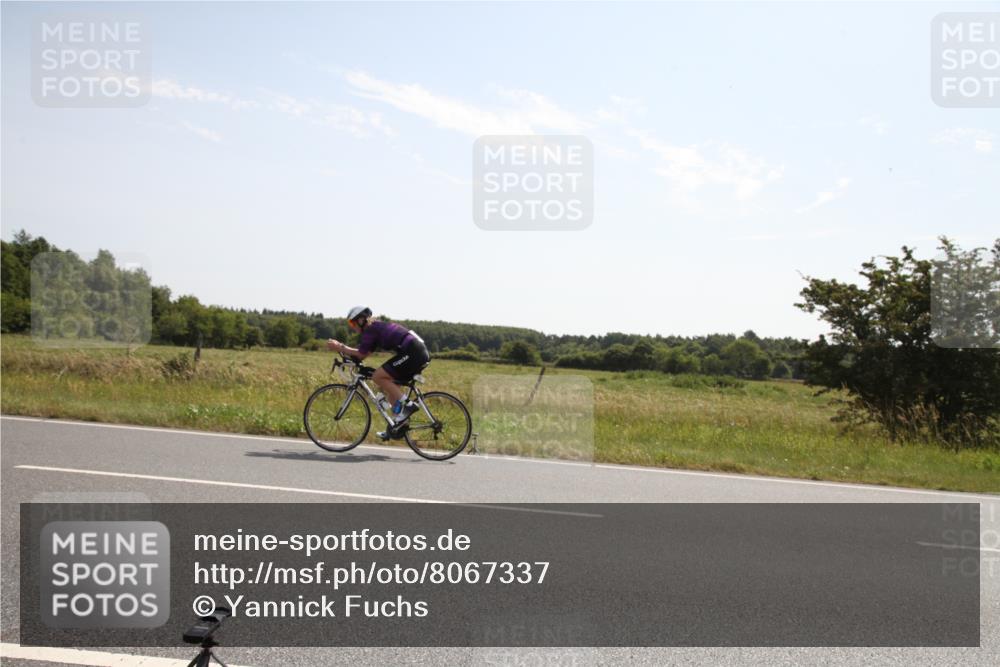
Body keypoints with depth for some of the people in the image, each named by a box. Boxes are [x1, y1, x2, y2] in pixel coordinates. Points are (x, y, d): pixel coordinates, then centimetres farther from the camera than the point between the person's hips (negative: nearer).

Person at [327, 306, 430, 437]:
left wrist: (339, 348, 3)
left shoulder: (370, 329, -5)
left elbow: (361, 354, -6)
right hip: (421, 353, 10)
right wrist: (341, 346, 22)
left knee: (378, 377, -10)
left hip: (412, 353, -10)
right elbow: (365, 353, 24)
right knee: (390, 386, 16)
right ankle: (398, 426, 16)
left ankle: (407, 405, -13)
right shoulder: (377, 326, 24)